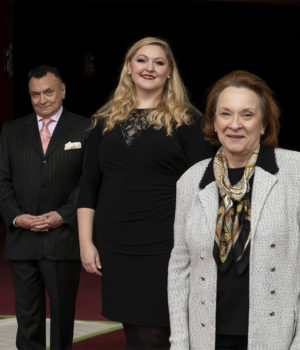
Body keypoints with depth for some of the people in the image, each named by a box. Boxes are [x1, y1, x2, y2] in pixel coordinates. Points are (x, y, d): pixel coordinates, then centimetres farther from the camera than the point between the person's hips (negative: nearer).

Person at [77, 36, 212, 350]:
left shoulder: (185, 119, 2)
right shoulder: (107, 119, 12)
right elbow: (89, 184, 12)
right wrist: (86, 242, 6)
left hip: (165, 247, -4)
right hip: (114, 247, 4)